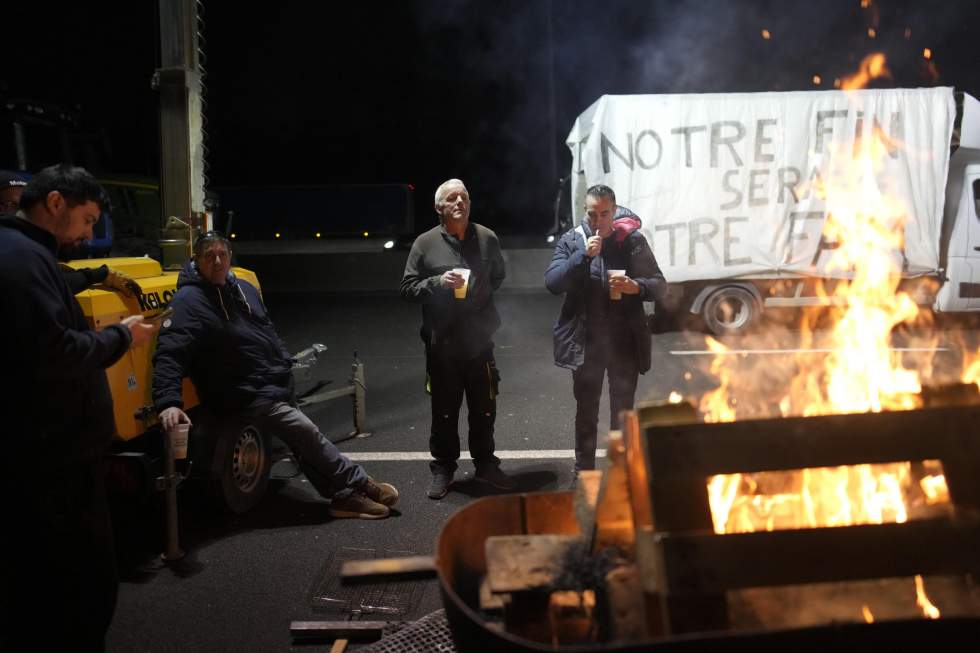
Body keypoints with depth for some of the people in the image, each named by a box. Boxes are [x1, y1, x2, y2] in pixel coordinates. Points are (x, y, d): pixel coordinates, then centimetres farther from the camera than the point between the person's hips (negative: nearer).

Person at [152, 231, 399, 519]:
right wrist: (168, 402, -36)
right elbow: (169, 353, -24)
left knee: (303, 441, 8)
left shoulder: (244, 289, 13)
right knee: (307, 433, -12)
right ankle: (359, 485, 0)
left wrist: (286, 366, 22)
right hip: (247, 397, -8)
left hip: (277, 386, 8)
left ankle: (345, 495, 15)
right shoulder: (188, 301, -13)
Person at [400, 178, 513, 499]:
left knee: (484, 409, 13)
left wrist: (483, 293, 6)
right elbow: (408, 287, -2)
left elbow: (498, 276, 19)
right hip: (442, 342, -2)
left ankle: (485, 464, 30)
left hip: (480, 340, 2)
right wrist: (438, 282, -16)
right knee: (444, 412, 9)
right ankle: (443, 469, 24)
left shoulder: (487, 238, 2)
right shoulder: (425, 243, -3)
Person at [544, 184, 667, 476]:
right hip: (585, 340, 1)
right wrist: (583, 256, -21)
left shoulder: (632, 240, -2)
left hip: (625, 340, 0)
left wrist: (637, 286, -22)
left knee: (622, 410, 9)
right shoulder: (571, 241, 0)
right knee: (586, 410, 12)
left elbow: (659, 285, 0)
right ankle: (583, 472, 25)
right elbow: (552, 282, -10)